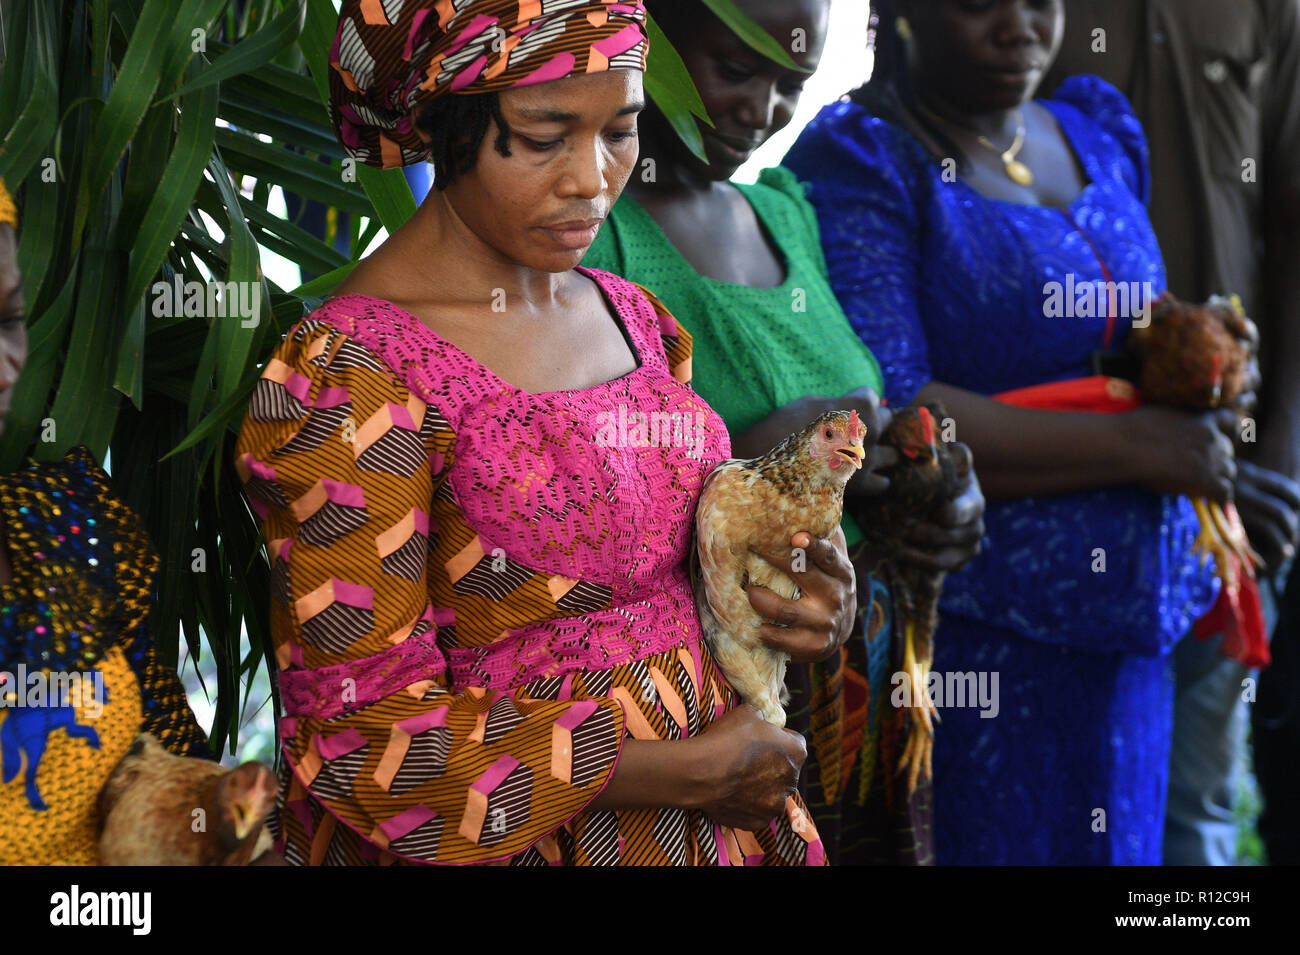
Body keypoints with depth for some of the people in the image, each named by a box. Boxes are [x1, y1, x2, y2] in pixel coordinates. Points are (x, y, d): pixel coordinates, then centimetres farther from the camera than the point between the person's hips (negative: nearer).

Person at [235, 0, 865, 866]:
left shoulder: (633, 317, 3)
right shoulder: (349, 374, -20)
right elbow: (363, 739, -22)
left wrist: (797, 603, -7)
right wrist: (692, 771, -19)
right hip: (512, 844, -6)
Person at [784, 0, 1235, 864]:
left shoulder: (1099, 135, 12)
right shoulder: (857, 163, -11)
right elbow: (884, 421, -21)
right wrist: (1132, 445, -17)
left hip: (1119, 625, 7)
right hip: (965, 627, -7)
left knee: (1116, 840, 14)